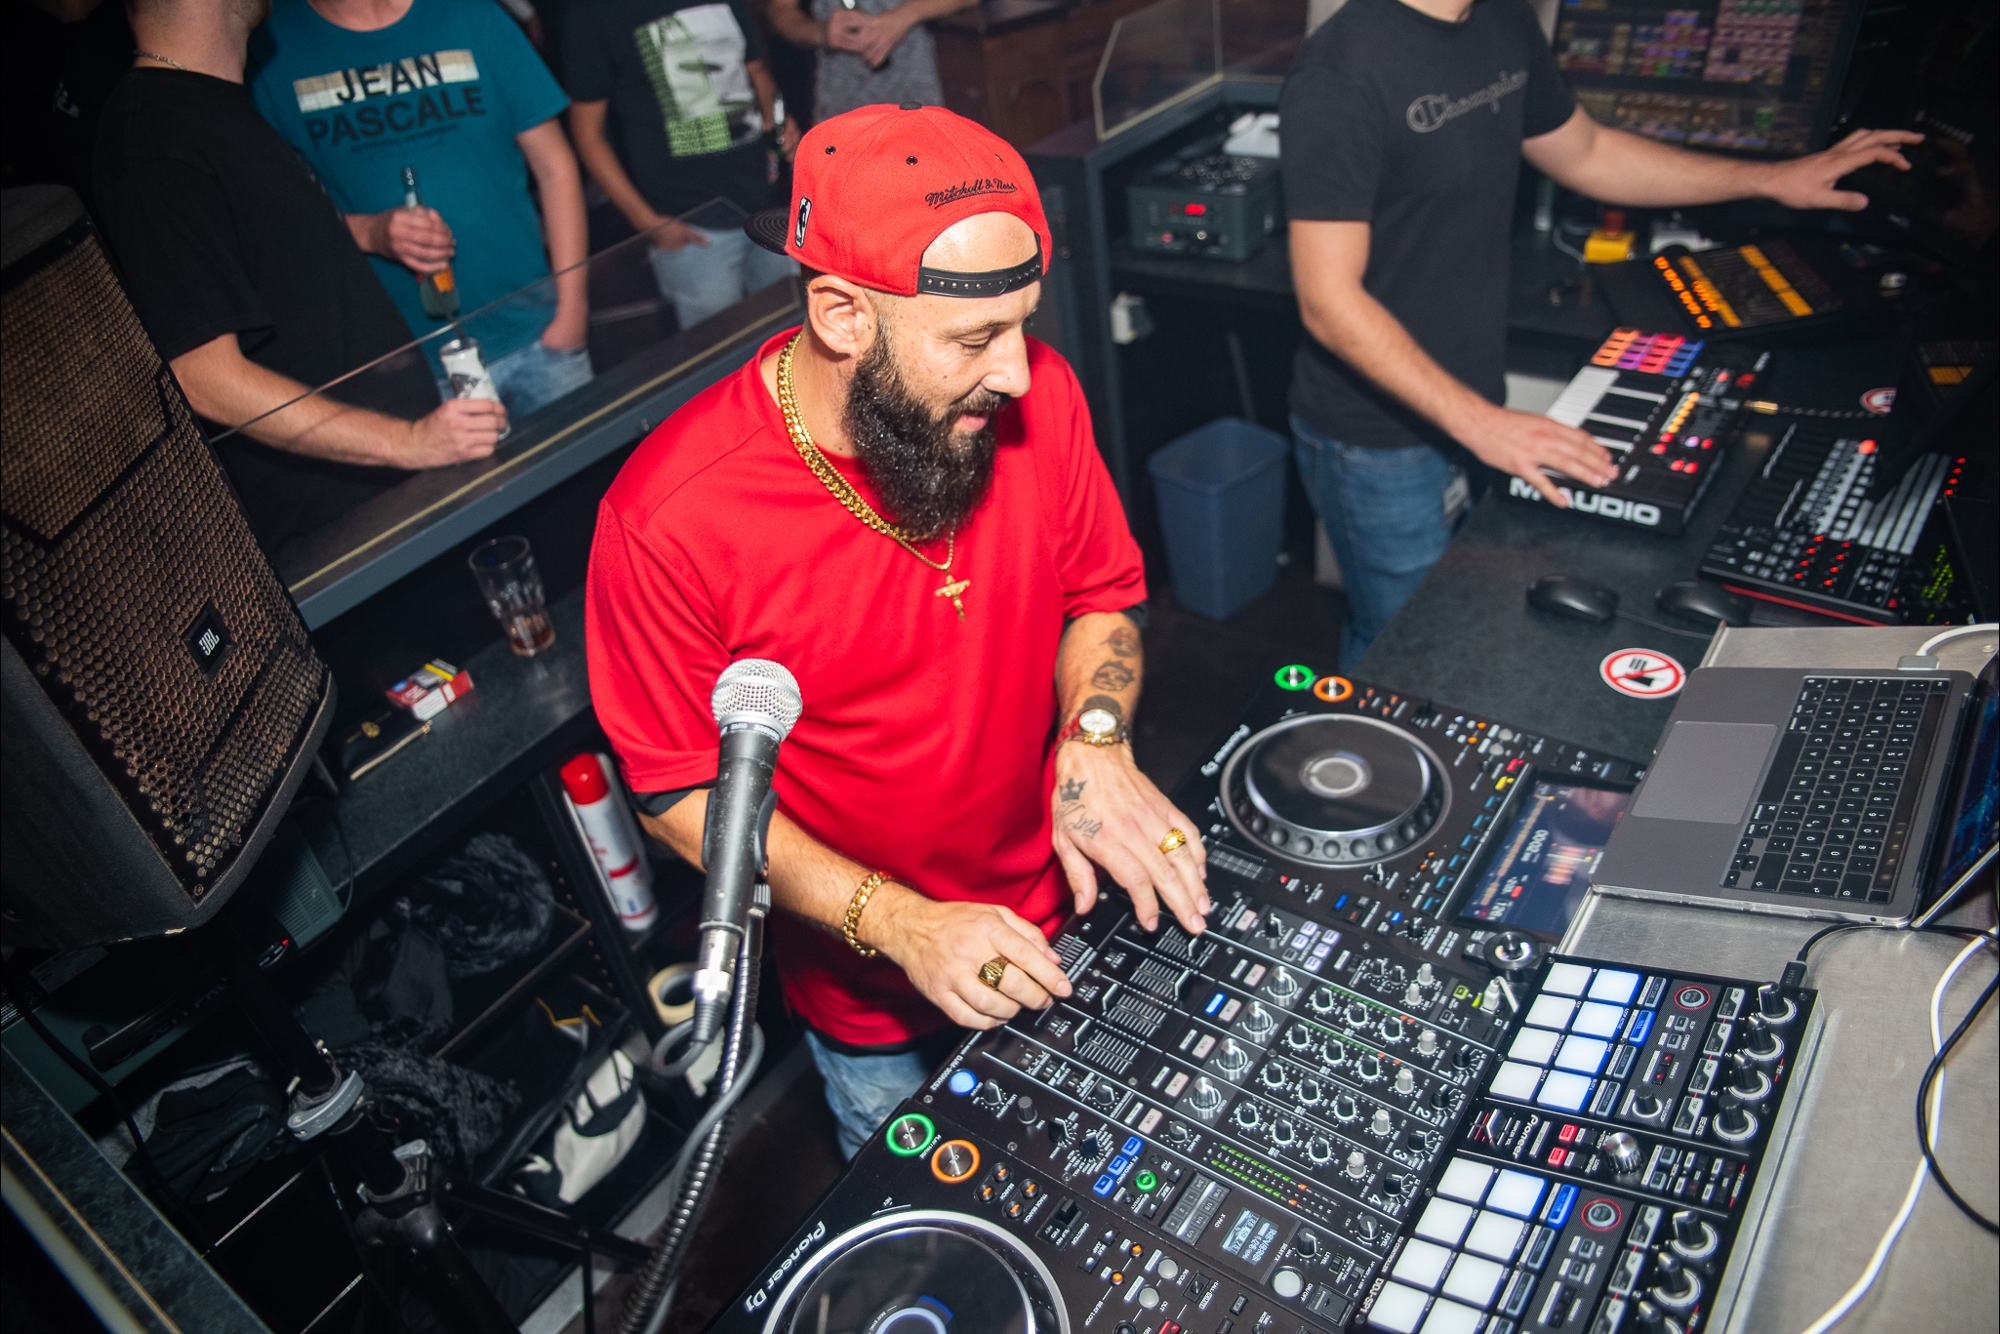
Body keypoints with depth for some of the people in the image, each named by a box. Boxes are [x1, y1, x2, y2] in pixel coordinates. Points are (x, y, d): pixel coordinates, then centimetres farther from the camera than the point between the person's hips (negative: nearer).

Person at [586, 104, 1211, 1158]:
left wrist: (1095, 743, -21)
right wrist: (898, 923, -29)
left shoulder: (1033, 397, -17)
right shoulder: (670, 518, -29)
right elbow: (683, 796, -18)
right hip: (876, 1003, -3)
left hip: (1061, 921, 4)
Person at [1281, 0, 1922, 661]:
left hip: (1476, 409, 8)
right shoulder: (1343, 70, -22)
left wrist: (1772, 179, 16)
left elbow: (1585, 153, 20)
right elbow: (1329, 300, -25)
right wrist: (1478, 423, -29)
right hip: (1378, 439, -8)